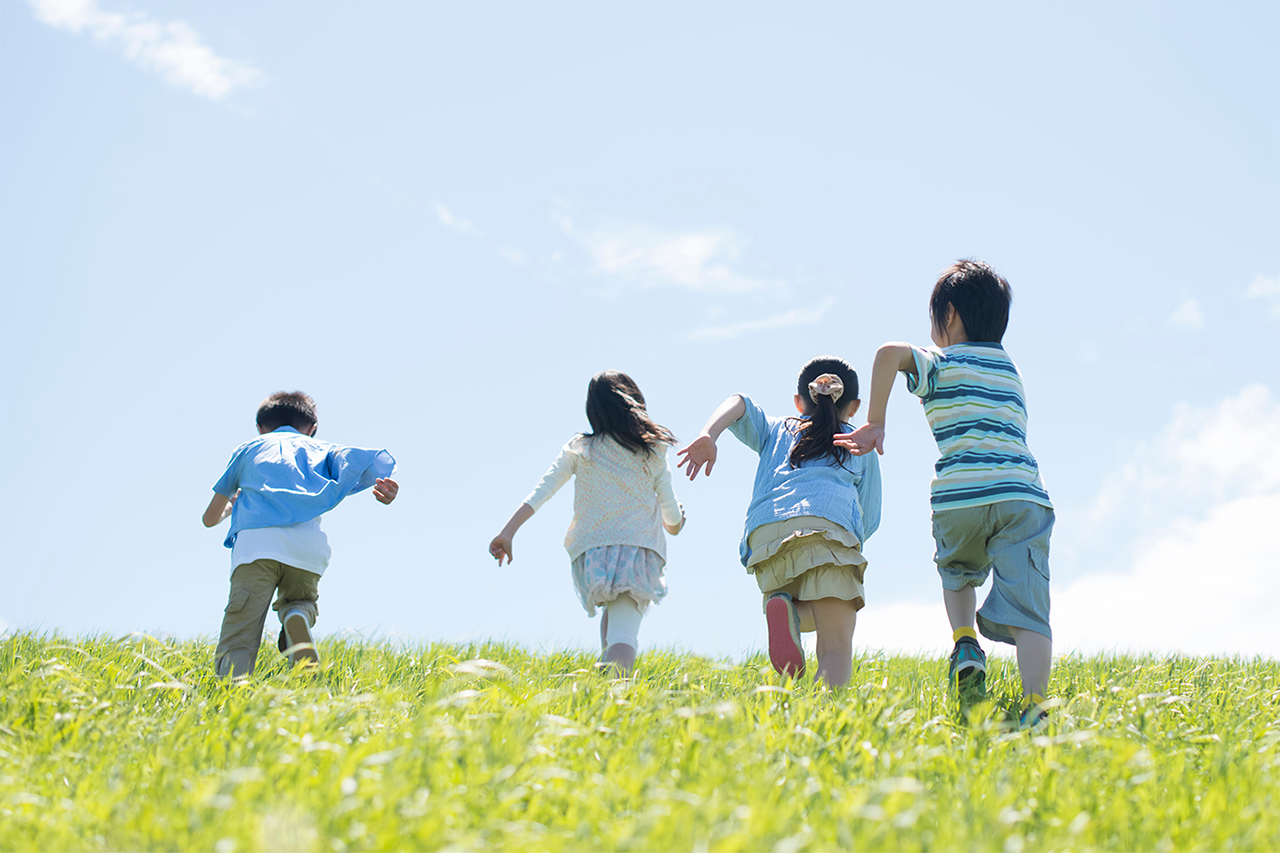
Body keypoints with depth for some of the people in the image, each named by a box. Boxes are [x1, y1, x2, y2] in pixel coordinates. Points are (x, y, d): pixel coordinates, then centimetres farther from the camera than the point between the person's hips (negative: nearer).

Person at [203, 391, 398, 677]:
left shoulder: (248, 449, 32)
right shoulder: (321, 448, 31)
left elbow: (210, 518, 38)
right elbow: (349, 458, 6)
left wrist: (233, 504, 60)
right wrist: (386, 484, -11)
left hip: (255, 542, -1)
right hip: (308, 547, 1)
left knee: (237, 643, -6)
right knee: (300, 601, 29)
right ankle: (298, 616, -9)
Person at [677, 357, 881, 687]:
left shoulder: (775, 431, 36)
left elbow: (739, 403, 16)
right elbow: (869, 521, 29)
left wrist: (708, 436, -1)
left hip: (765, 532, 2)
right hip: (831, 524, -2)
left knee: (818, 617, 24)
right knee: (836, 648, -9)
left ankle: (787, 609, -11)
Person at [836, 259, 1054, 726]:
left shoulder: (940, 364, 9)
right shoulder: (1010, 369, 27)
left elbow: (890, 352, -13)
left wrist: (875, 422, -5)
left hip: (960, 495, -3)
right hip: (1025, 494, 3)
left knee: (956, 572, 29)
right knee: (1026, 610, -5)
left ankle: (965, 644, 7)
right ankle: (1035, 708, -20)